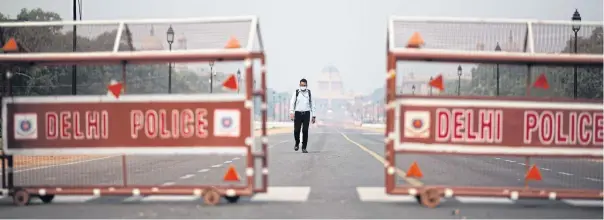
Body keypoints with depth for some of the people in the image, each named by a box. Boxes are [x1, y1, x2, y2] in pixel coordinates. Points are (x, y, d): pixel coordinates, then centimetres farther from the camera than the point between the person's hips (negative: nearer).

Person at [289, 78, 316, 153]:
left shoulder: (309, 93, 10)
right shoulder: (296, 93, 5)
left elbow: (312, 104, 13)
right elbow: (292, 103, -2)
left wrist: (313, 116, 11)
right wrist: (291, 112, -17)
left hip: (306, 114, 1)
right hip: (298, 113, -1)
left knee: (305, 131, -3)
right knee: (296, 130, -4)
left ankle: (304, 148, 4)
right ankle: (297, 143, 24)